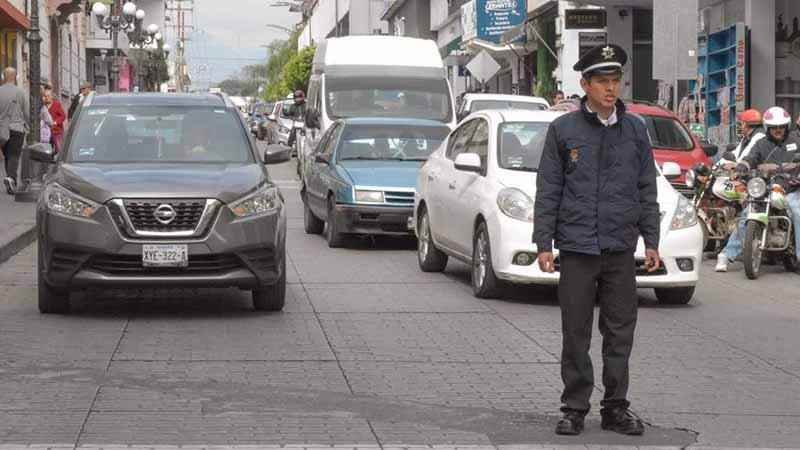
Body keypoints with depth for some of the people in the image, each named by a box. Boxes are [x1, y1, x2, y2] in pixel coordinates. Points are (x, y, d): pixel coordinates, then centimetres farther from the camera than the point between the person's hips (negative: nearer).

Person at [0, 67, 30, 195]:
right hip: (17, 128, -2)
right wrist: (26, 127, 12)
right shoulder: (20, 93, -7)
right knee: (14, 156, -3)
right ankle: (11, 177, -26)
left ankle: (12, 184, 16)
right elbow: (26, 112, -2)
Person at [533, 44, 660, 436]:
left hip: (621, 249, 2)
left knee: (620, 334, 6)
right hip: (576, 248, -2)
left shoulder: (635, 130, 8)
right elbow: (548, 190, 2)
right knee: (576, 334, 2)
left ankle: (616, 408, 15)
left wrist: (651, 241, 7)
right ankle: (574, 410, 11)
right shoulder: (564, 130, 1)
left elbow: (647, 189, 12)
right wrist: (544, 243, -3)